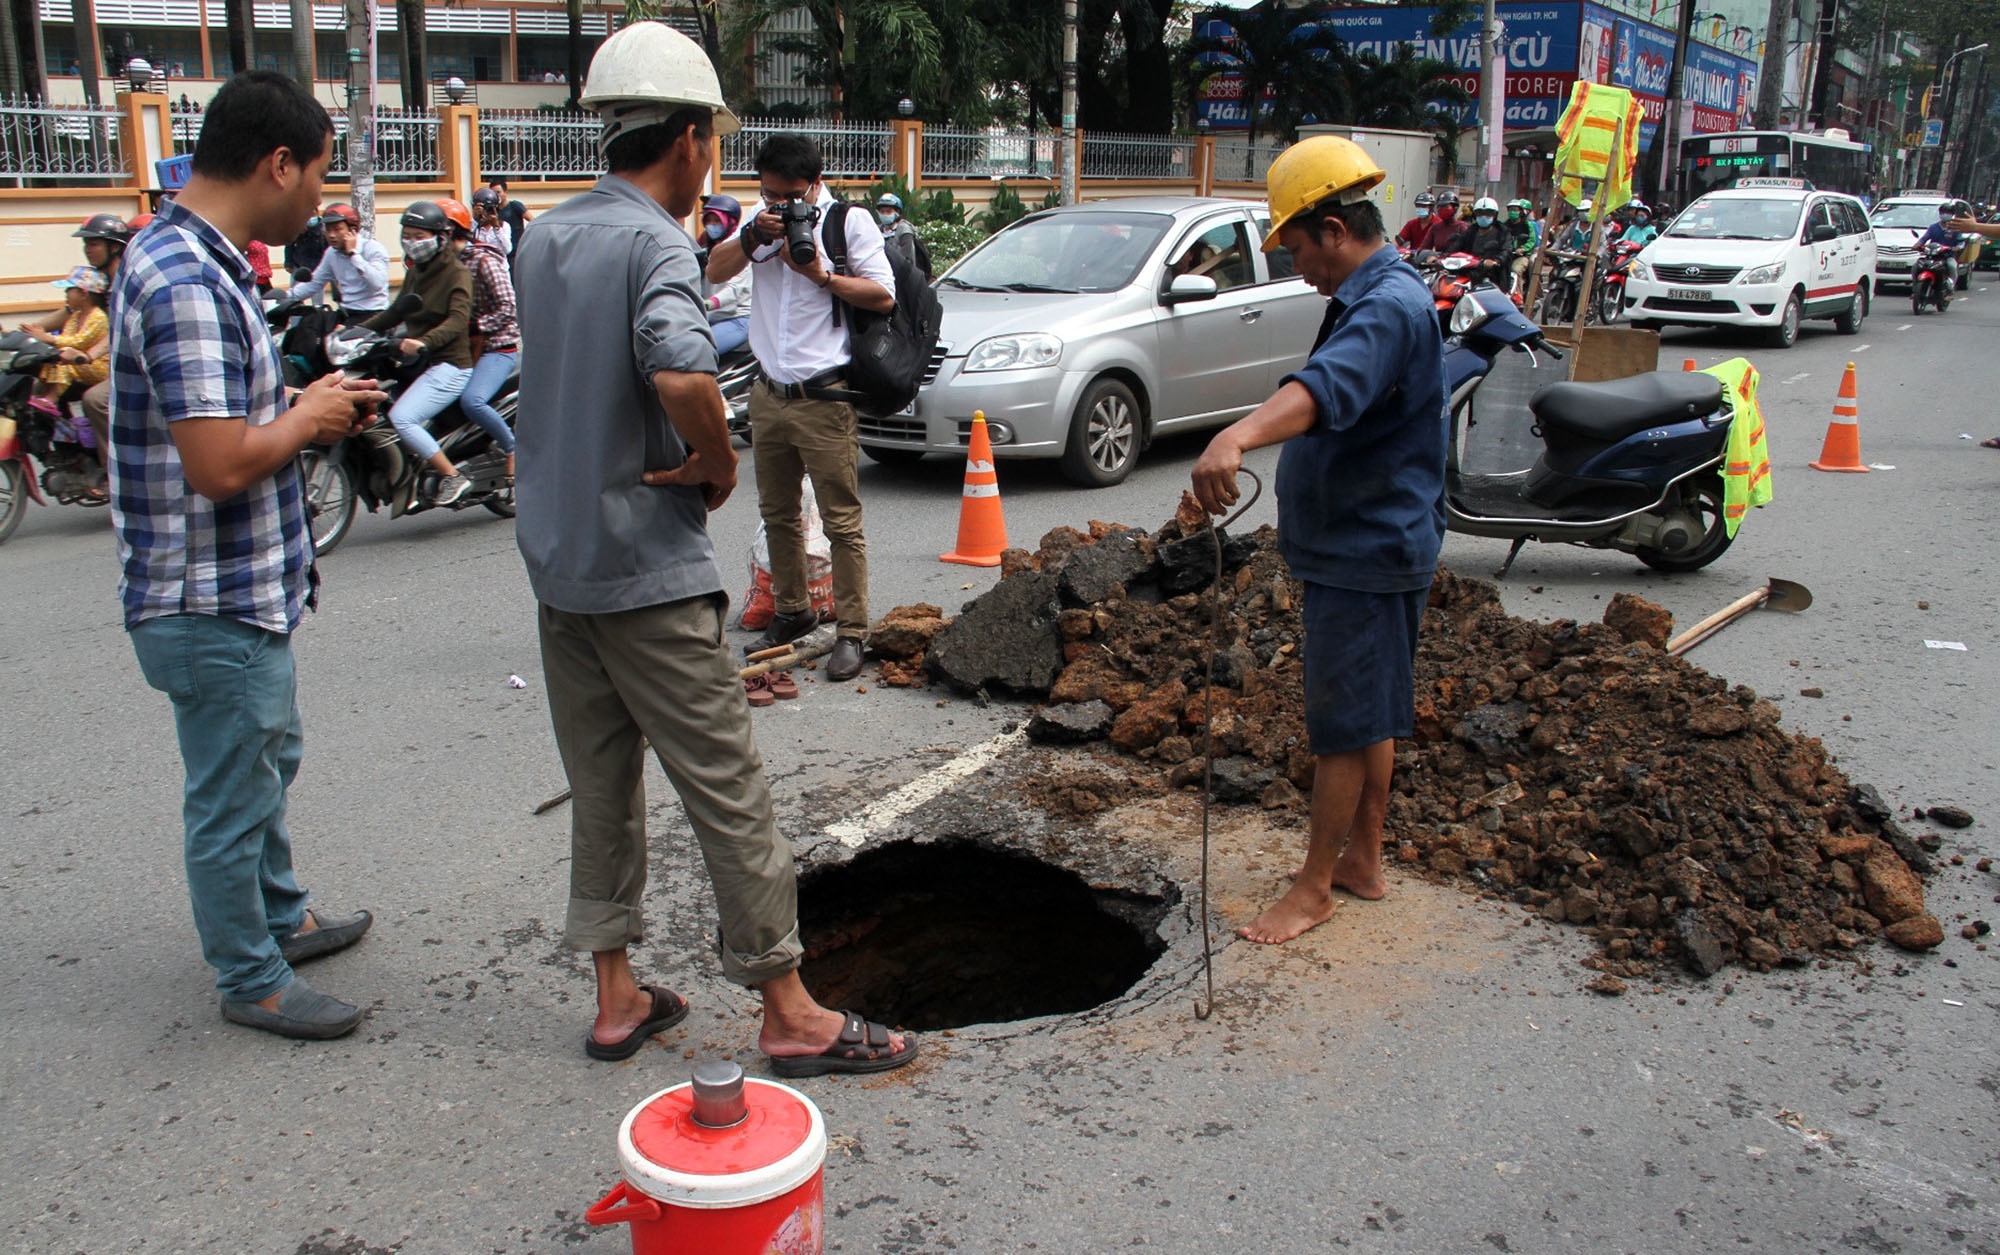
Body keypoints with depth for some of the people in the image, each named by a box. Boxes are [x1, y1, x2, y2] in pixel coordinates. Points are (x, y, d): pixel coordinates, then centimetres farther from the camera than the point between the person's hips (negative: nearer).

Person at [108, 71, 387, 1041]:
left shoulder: (198, 261, 8)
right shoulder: (185, 283, -25)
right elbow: (221, 464, -30)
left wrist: (308, 408, 5)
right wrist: (309, 418, -14)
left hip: (248, 589, 11)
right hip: (213, 606, -11)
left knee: (267, 761, 26)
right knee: (232, 797, 7)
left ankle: (279, 917, 45)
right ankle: (250, 980, 24)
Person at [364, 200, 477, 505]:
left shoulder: (457, 272, -9)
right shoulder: (415, 271, 17)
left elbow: (458, 319, -24)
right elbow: (397, 311, 26)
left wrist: (424, 342, -41)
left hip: (448, 365, -9)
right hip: (416, 362, 9)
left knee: (401, 418, -24)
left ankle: (452, 477, -14)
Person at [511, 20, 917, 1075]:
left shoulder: (542, 238, 11)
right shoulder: (654, 243, -15)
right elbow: (682, 372, -35)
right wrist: (716, 463, -16)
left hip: (557, 562, 8)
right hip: (646, 571, -8)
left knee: (600, 788, 14)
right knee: (728, 792, 0)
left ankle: (617, 996, 23)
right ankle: (789, 1013, 9)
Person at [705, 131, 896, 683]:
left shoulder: (850, 222, -3)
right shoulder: (762, 220, 13)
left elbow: (884, 297, -7)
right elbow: (715, 272, 6)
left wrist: (821, 275, -15)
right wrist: (753, 238, -9)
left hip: (824, 399, -6)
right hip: (768, 394, 6)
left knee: (842, 521, -5)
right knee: (777, 513, 15)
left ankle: (851, 632, 1)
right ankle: (792, 611, 30)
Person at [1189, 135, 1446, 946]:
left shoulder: (1389, 307, -22)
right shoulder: (1368, 299, 13)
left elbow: (1325, 387, -44)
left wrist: (1238, 437, -60)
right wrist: (1302, 513, 34)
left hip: (1367, 553, -11)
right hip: (1360, 543, 11)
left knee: (1344, 726, -1)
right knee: (1372, 716, 18)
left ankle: (1315, 887, 11)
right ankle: (1363, 861, 31)